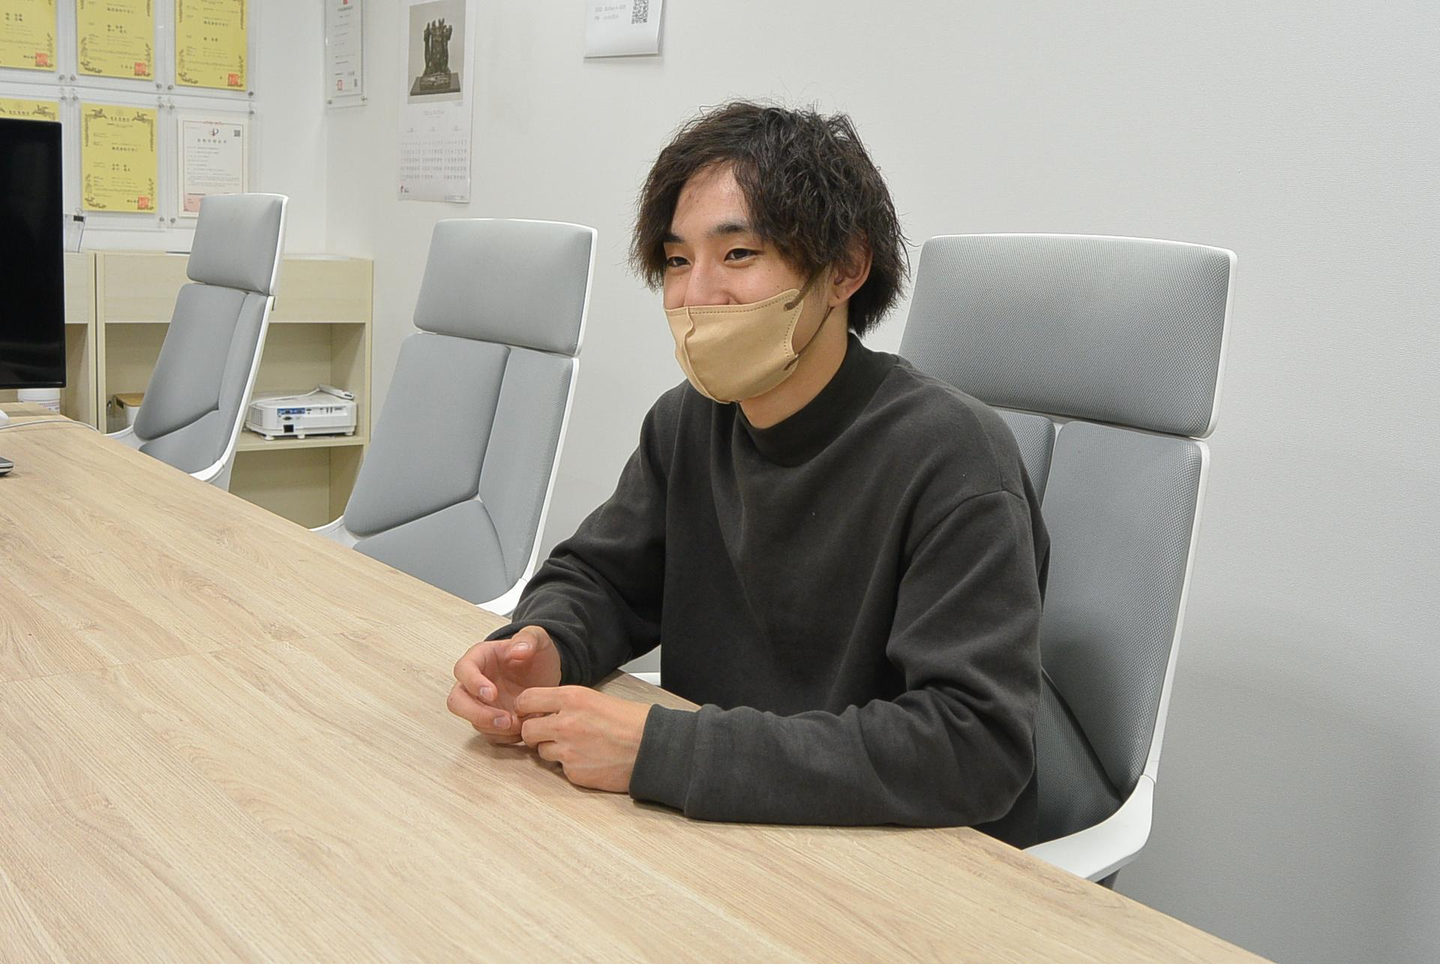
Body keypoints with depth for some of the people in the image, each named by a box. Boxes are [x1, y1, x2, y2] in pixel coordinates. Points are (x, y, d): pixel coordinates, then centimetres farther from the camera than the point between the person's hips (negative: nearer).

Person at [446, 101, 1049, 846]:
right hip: (724, 835, 5)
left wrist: (662, 749, -32)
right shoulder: (689, 421, 1)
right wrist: (542, 646, -14)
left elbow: (974, 744, -29)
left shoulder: (949, 456, -21)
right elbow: (597, 574, 12)